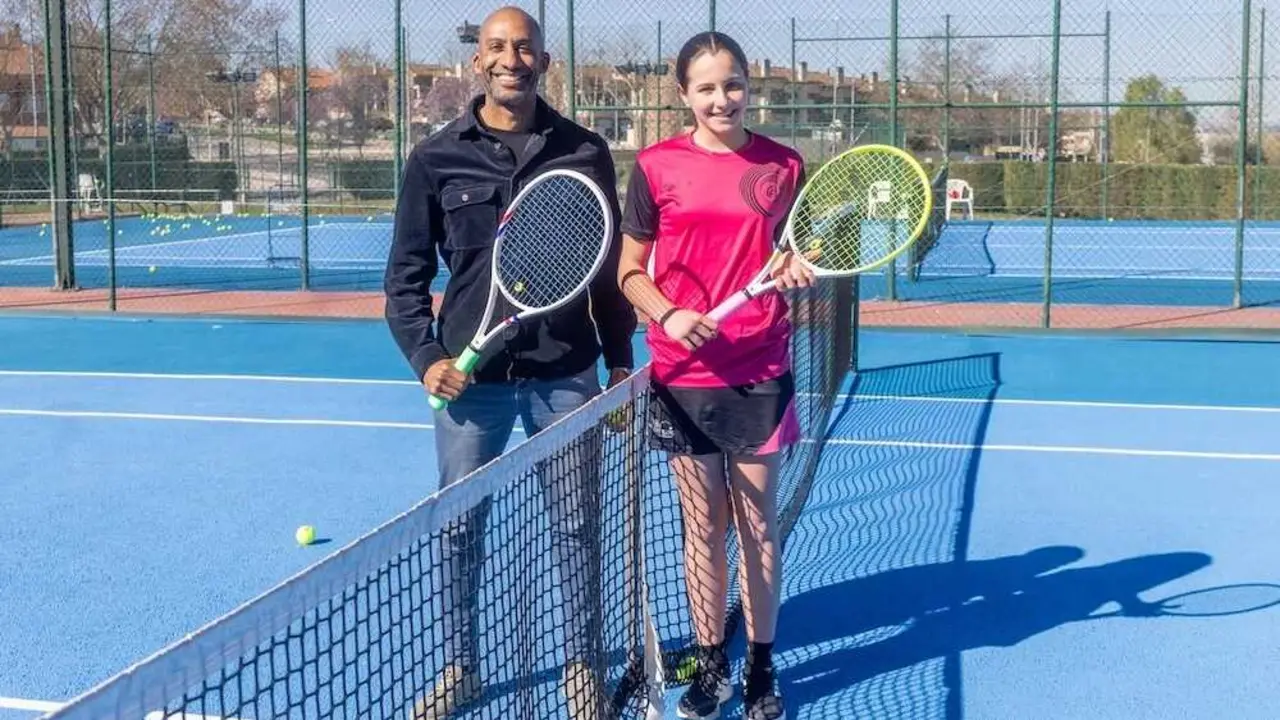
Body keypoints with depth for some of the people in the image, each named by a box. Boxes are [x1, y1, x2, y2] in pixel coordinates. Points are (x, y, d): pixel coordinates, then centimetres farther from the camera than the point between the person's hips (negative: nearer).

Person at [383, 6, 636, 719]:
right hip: (470, 376, 0)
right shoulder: (436, 158, 1)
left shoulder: (586, 152, 1)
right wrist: (425, 356, -7)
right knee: (459, 527, 9)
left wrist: (620, 361, 5)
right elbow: (407, 273, 4)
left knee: (576, 525, 8)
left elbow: (610, 268, 6)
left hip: (565, 374, 0)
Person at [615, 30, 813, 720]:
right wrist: (668, 315, -16)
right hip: (684, 374, 0)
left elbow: (795, 259, 12)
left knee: (760, 524, 8)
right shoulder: (656, 166, -2)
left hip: (761, 373, 1)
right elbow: (630, 273, 2)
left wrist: (797, 270, -11)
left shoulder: (783, 165, 1)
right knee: (703, 525, 9)